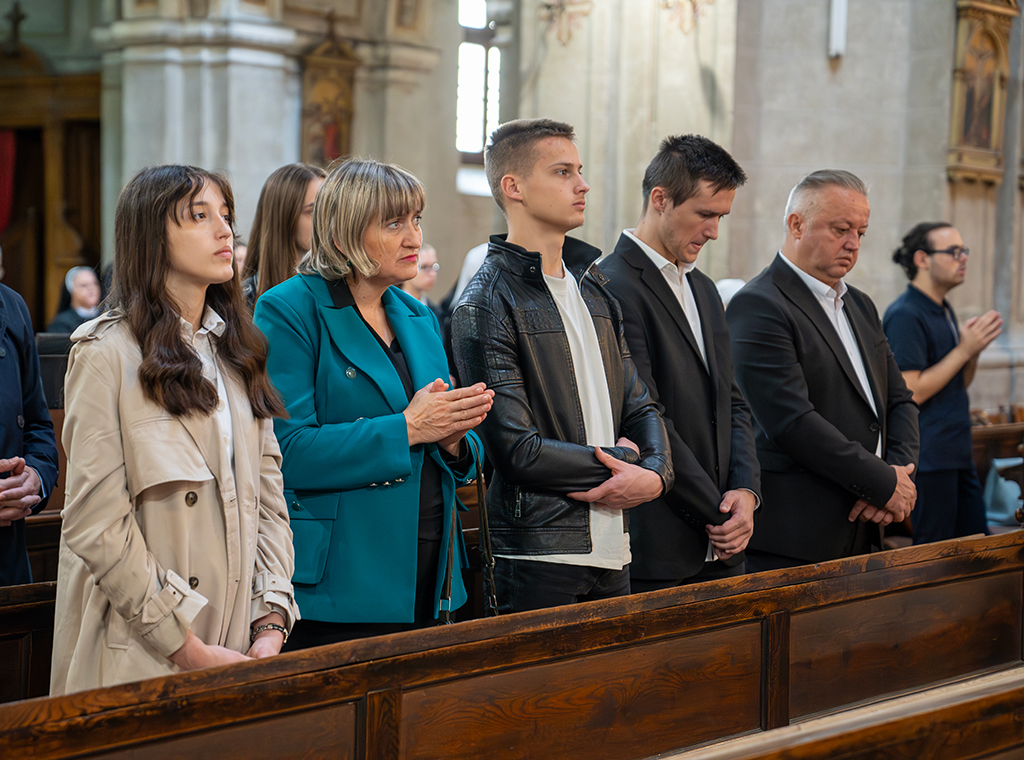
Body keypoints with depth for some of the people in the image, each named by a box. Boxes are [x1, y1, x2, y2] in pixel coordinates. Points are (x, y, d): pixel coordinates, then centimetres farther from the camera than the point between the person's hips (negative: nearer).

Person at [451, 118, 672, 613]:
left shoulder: (592, 288, 16)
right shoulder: (486, 304, -10)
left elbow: (639, 406, 16)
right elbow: (517, 450, -16)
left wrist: (654, 474, -5)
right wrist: (620, 461, -7)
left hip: (610, 553, 7)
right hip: (535, 556, -7)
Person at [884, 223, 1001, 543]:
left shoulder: (944, 311, 16)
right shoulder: (905, 316, -15)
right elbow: (911, 391, -21)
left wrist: (975, 349, 1)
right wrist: (964, 348, -17)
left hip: (957, 453, 10)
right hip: (928, 454, -10)